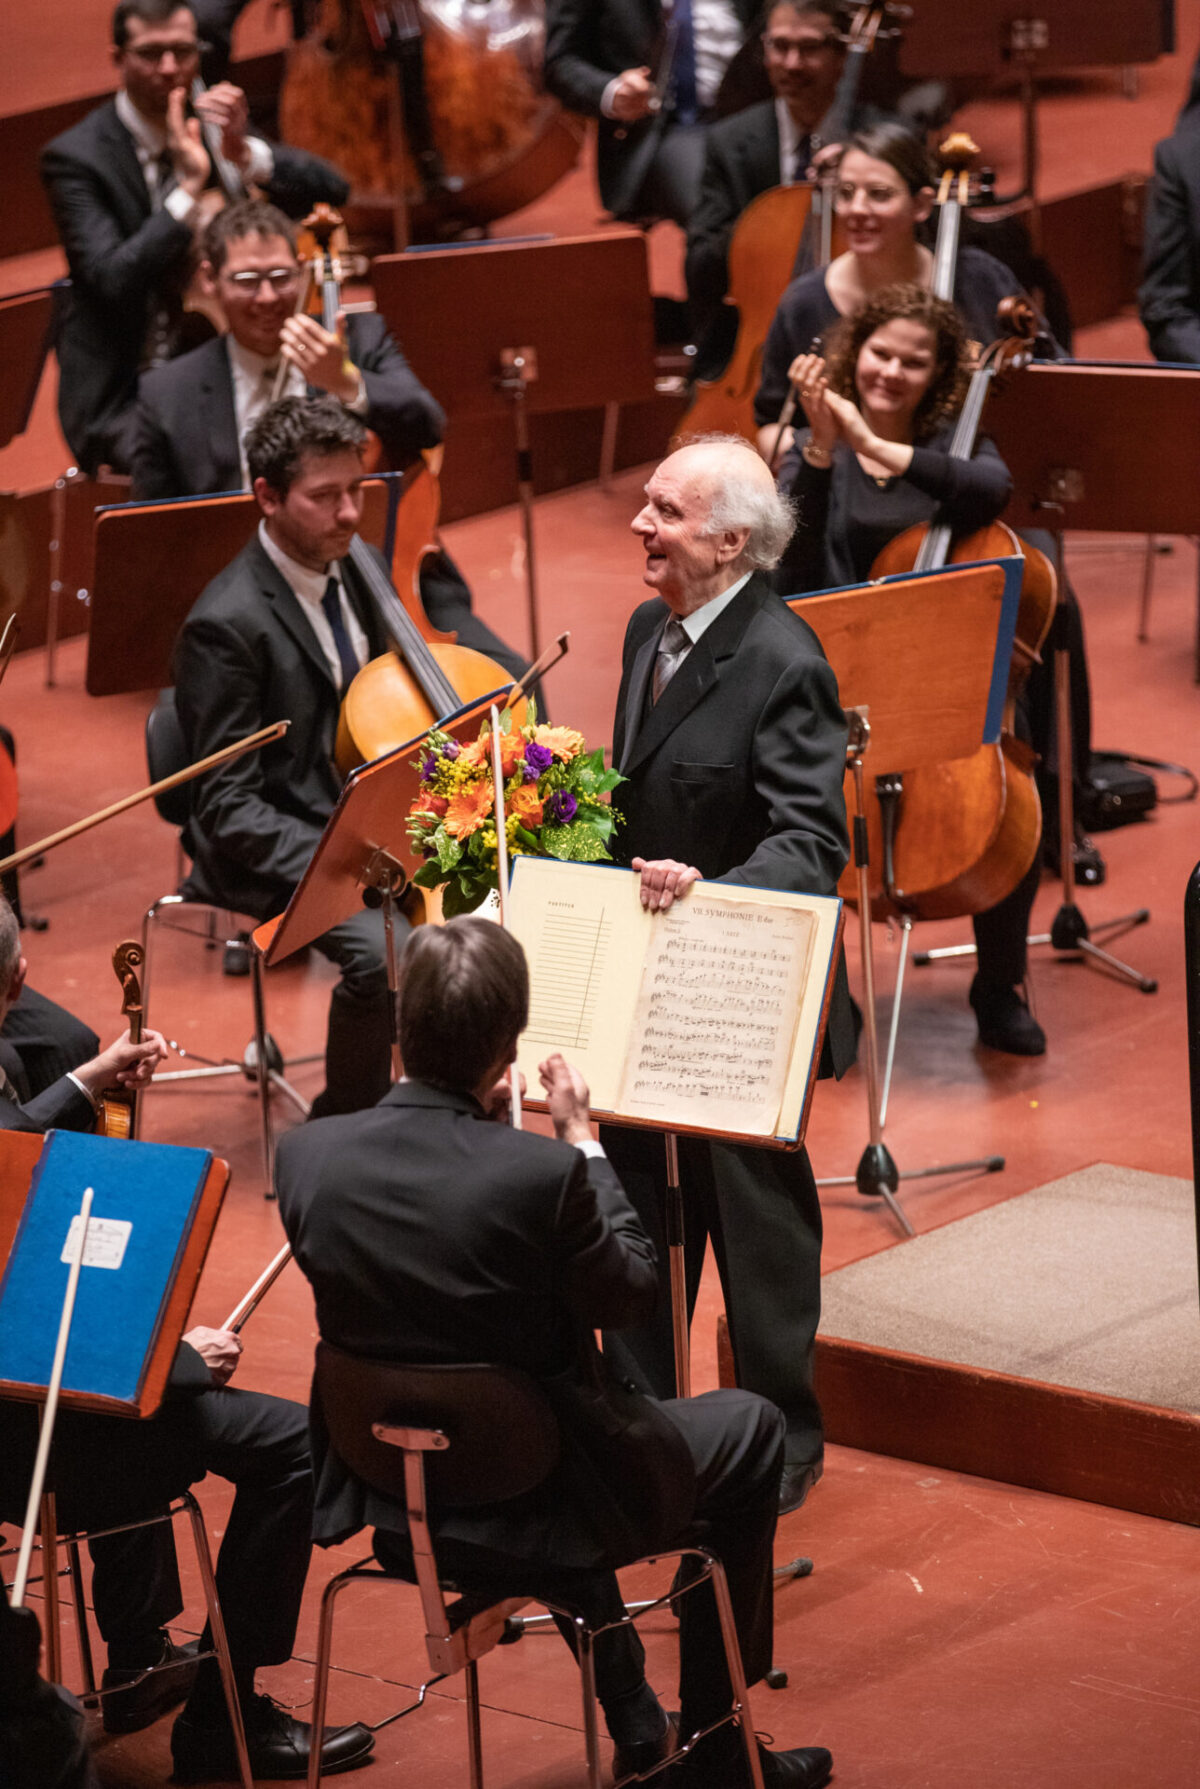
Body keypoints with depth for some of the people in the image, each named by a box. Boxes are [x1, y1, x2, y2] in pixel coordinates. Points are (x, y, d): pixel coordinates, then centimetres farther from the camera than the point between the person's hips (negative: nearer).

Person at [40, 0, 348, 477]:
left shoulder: (214, 125, 6)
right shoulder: (74, 156, -10)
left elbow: (331, 190, -2)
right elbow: (111, 281, -21)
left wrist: (244, 152, -20)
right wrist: (190, 188, -27)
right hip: (119, 396, -6)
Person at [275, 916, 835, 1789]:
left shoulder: (307, 1155, -14)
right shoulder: (541, 1173, -28)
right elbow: (631, 1289, -9)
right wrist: (583, 1139, 2)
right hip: (531, 1515, -5)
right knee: (748, 1429, 22)